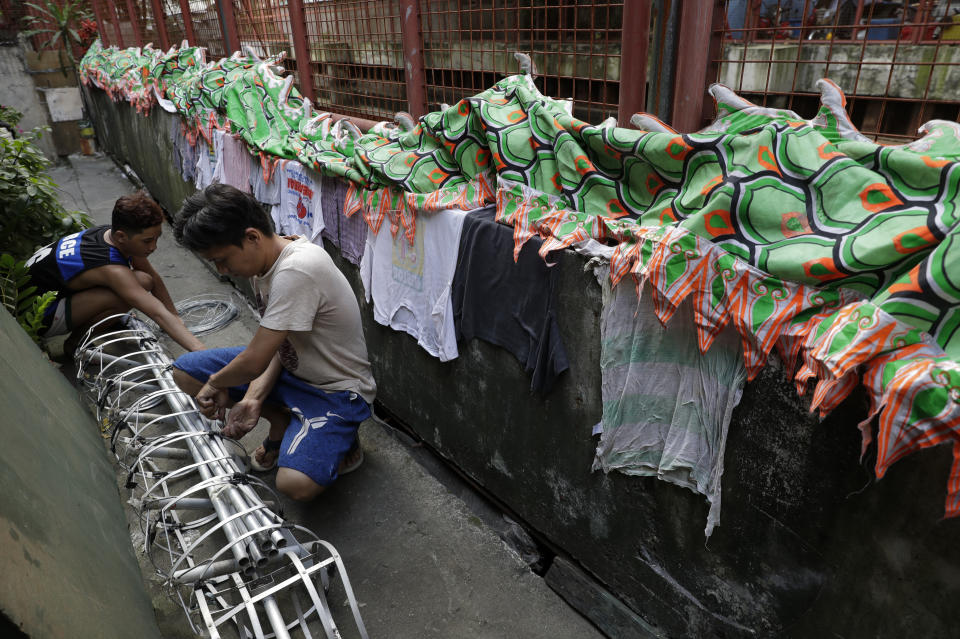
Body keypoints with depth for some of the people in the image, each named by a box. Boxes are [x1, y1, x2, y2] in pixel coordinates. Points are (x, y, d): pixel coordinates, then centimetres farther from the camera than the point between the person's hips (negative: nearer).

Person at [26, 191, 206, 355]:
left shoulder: (110, 233, -9)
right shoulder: (112, 269, -34)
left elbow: (153, 277, 5)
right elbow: (159, 315, -41)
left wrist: (176, 317, 6)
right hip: (38, 319, -8)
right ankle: (75, 343, -9)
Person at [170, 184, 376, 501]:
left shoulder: (297, 270, -33)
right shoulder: (264, 260, -3)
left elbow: (254, 361, -27)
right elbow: (276, 343, 3)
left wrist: (215, 382, -7)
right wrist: (254, 396, -11)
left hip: (336, 391, -9)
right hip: (289, 368, 9)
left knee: (296, 484, -30)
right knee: (185, 371, 5)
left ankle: (340, 443, 3)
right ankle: (282, 423, 11)